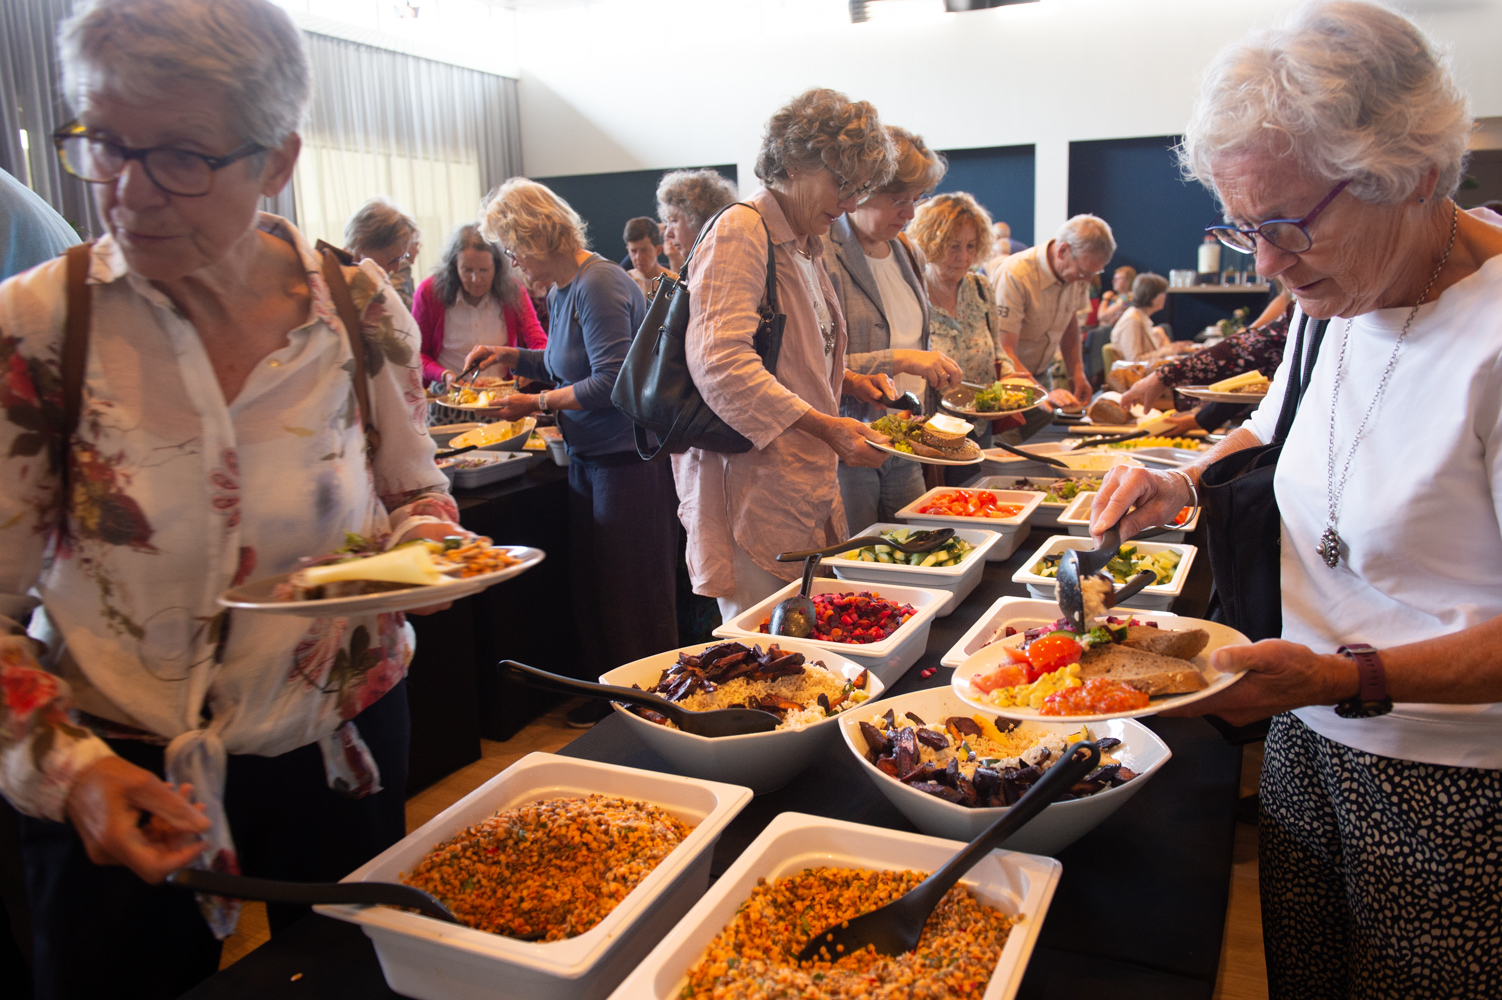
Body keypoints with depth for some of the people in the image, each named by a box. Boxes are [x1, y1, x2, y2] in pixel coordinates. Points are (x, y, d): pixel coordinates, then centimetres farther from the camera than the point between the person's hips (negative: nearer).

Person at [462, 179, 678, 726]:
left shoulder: (598, 285, -19)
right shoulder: (562, 289, 10)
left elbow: (610, 382, -23)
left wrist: (535, 403, -15)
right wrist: (511, 356, 11)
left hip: (628, 459, -10)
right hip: (588, 456, 10)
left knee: (633, 595, 3)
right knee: (591, 583, 18)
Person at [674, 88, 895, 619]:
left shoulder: (806, 246, 20)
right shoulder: (740, 231, -11)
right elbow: (719, 361, -24)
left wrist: (844, 381, 14)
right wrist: (826, 426, -28)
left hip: (807, 485, 9)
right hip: (755, 485, -9)